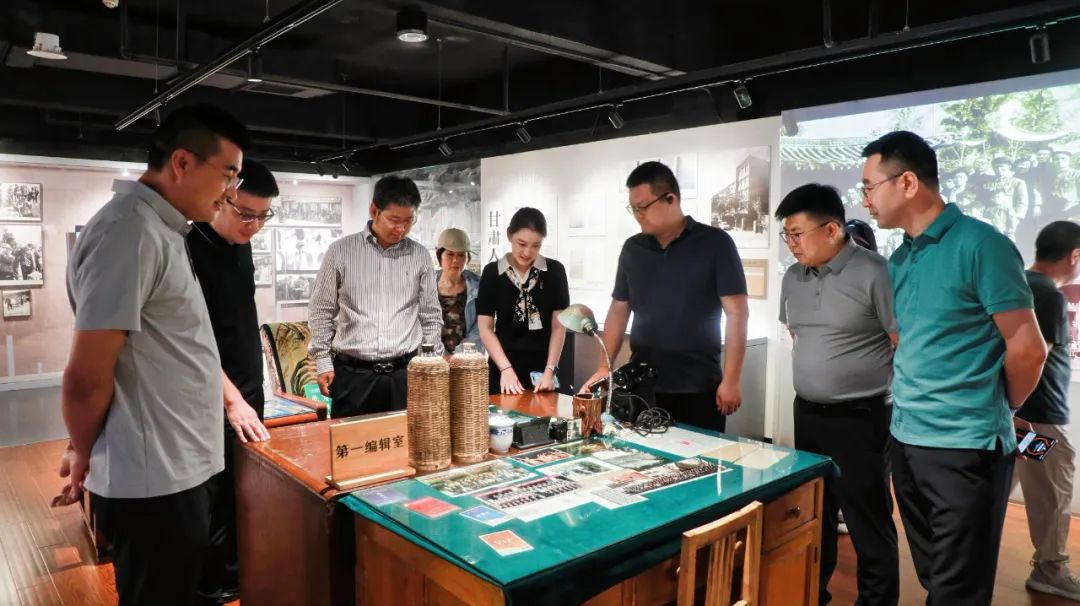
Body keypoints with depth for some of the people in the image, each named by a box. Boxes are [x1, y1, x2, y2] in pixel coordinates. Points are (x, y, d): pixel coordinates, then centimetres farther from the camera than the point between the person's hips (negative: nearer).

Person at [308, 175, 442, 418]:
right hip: (352, 373, -1)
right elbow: (321, 311, 6)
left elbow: (431, 315, 10)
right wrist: (323, 361, 1)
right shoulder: (341, 251, 1)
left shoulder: (420, 256, 5)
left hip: (405, 373, 1)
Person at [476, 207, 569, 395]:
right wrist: (506, 369, -10)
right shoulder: (492, 272, 0)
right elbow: (485, 328, 0)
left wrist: (549, 370, -9)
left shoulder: (554, 271, 0)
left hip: (542, 368, 0)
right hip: (502, 369, 0)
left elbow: (559, 326, 0)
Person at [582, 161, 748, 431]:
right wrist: (604, 368, 3)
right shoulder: (632, 249, 7)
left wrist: (731, 380, -13)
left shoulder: (715, 243, -6)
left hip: (699, 389, -3)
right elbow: (618, 311, 12)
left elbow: (737, 313, -8)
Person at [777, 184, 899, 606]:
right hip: (806, 413, 7)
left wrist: (898, 405, -6)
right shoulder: (793, 277, 6)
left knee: (867, 520, 4)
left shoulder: (874, 273, -15)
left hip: (859, 419, -7)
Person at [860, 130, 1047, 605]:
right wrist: (906, 400, 9)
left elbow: (1027, 350, -12)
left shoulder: (979, 245, -13)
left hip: (965, 448, -7)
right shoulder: (899, 259, 9)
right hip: (905, 441, 7)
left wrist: (992, 412, 2)